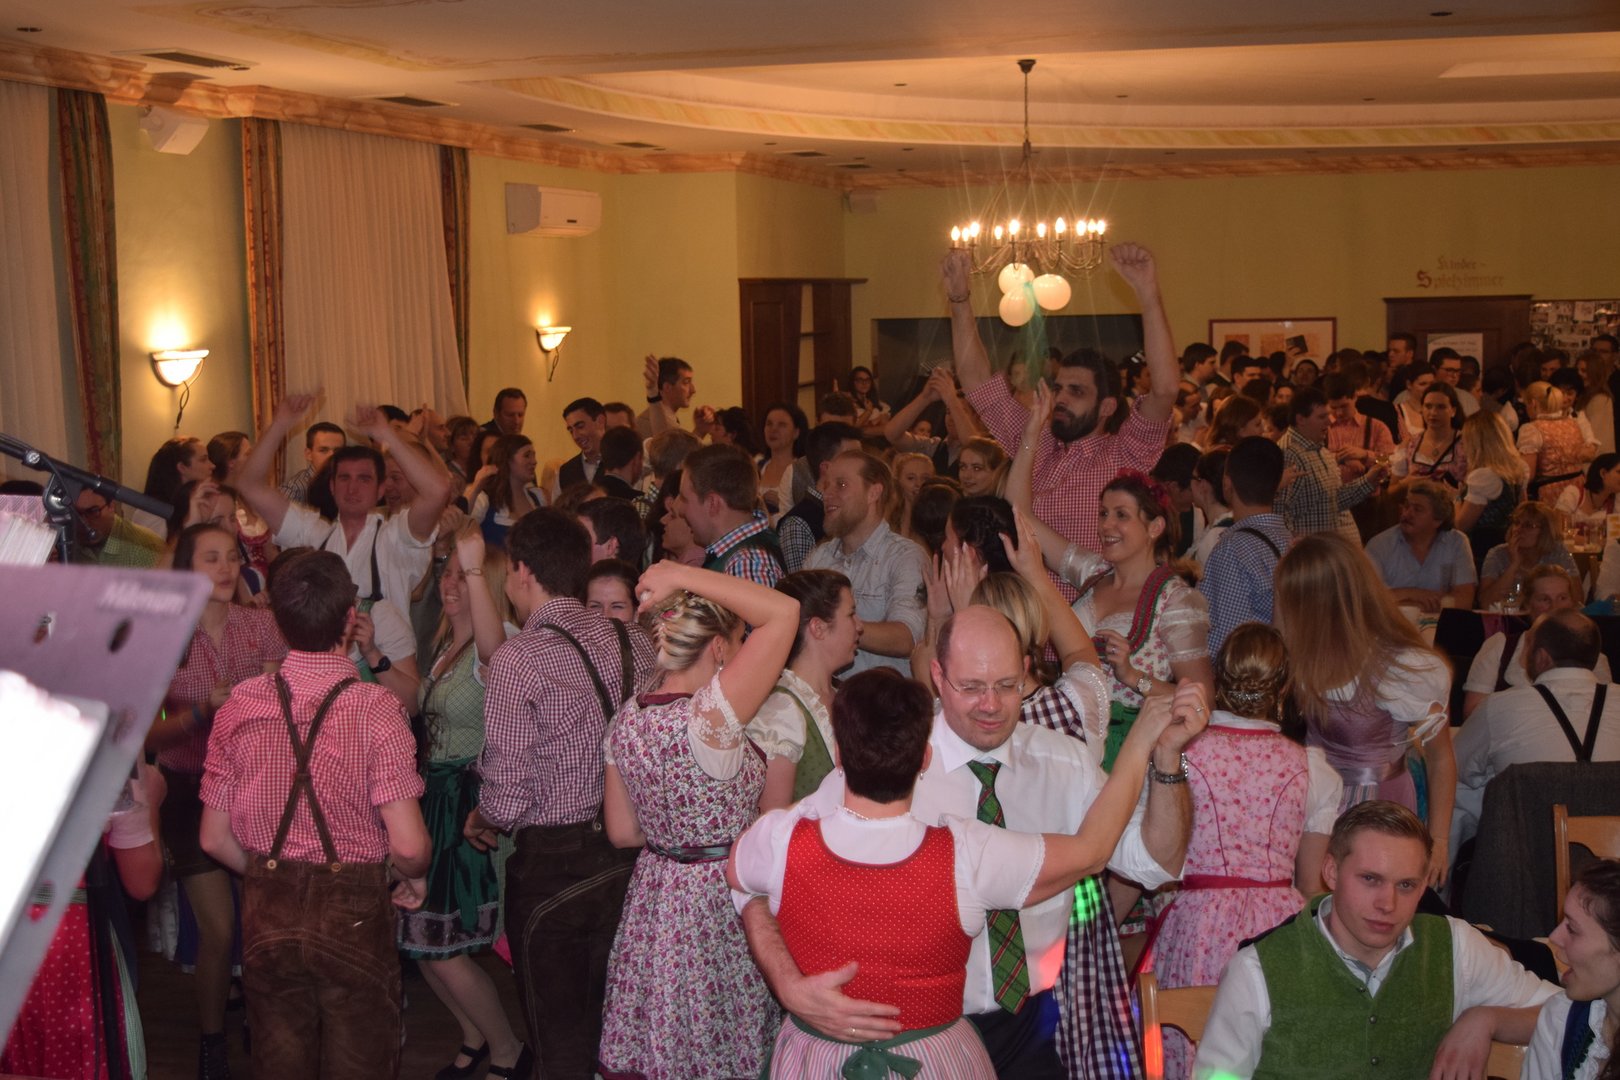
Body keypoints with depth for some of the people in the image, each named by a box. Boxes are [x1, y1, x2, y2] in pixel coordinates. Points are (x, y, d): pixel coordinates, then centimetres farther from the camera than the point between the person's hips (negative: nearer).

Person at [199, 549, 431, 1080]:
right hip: (354, 914, -3)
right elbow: (407, 844, -19)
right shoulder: (375, 708, -15)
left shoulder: (240, 706, -4)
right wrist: (414, 876, 3)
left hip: (266, 916, 4)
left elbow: (215, 839, 2)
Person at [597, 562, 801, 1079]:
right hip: (717, 904, -7)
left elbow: (622, 831, 7)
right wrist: (684, 576, -24)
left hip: (653, 900, 7)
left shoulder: (625, 720, -2)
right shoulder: (708, 719, -25)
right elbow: (784, 610, -29)